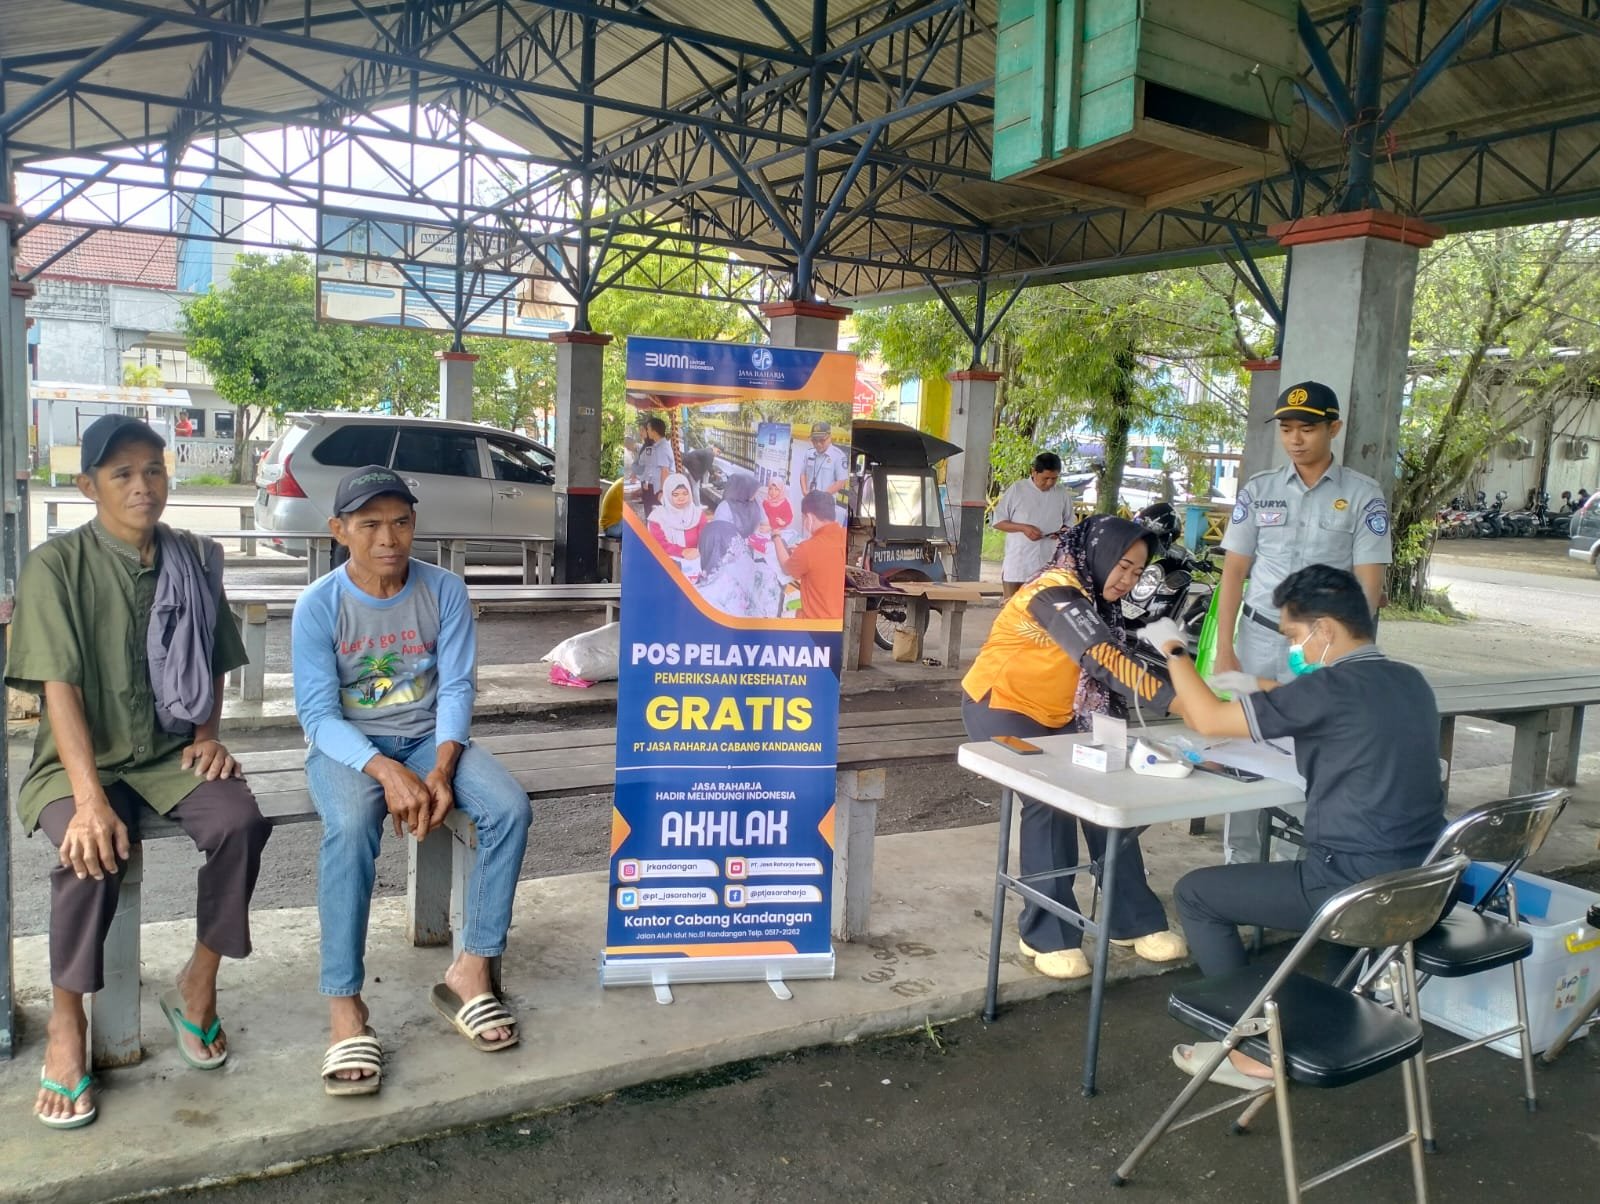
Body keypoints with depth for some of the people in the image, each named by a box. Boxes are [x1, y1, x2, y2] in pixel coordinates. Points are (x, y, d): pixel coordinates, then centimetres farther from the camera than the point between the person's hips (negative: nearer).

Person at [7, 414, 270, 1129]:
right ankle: (66, 1024, -8)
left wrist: (207, 736, -2)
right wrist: (89, 798, -26)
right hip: (82, 758, -3)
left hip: (171, 753, 3)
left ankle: (197, 985, -3)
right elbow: (59, 687, -16)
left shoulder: (194, 560, 4)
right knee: (93, 852, -33)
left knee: (240, 823, -26)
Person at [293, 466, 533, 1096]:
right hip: (347, 745, -2)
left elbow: (457, 687, -5)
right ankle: (344, 1003, -25)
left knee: (510, 807, -24)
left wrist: (443, 767, -21)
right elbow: (318, 712, -12)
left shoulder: (444, 590, -4)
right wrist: (386, 771, -28)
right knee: (350, 827, -36)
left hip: (429, 738, 3)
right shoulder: (319, 605, -10)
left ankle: (471, 969, -12)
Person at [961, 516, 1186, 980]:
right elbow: (1104, 661, -37)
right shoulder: (1057, 594, -25)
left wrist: (1191, 685, -16)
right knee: (1051, 803, -23)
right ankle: (1047, 935, -11)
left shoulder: (1096, 602, 6)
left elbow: (1120, 660, -3)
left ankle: (1133, 921, 9)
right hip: (999, 706, -9)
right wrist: (1177, 700, -43)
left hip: (1055, 717, 9)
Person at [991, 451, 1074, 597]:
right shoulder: (1017, 489, -2)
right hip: (1017, 565, -2)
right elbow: (998, 521, 0)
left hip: (1048, 567, 2)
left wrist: (1063, 531, -9)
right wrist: (1023, 528, -15)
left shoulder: (1063, 494, 5)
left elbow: (1069, 524, 14)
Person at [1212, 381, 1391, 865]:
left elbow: (1368, 584, -2)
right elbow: (1234, 572, 6)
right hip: (1259, 639, 2)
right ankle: (1240, 860, 14)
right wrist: (1224, 649, -1)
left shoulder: (1362, 495, 0)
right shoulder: (1258, 490, 6)